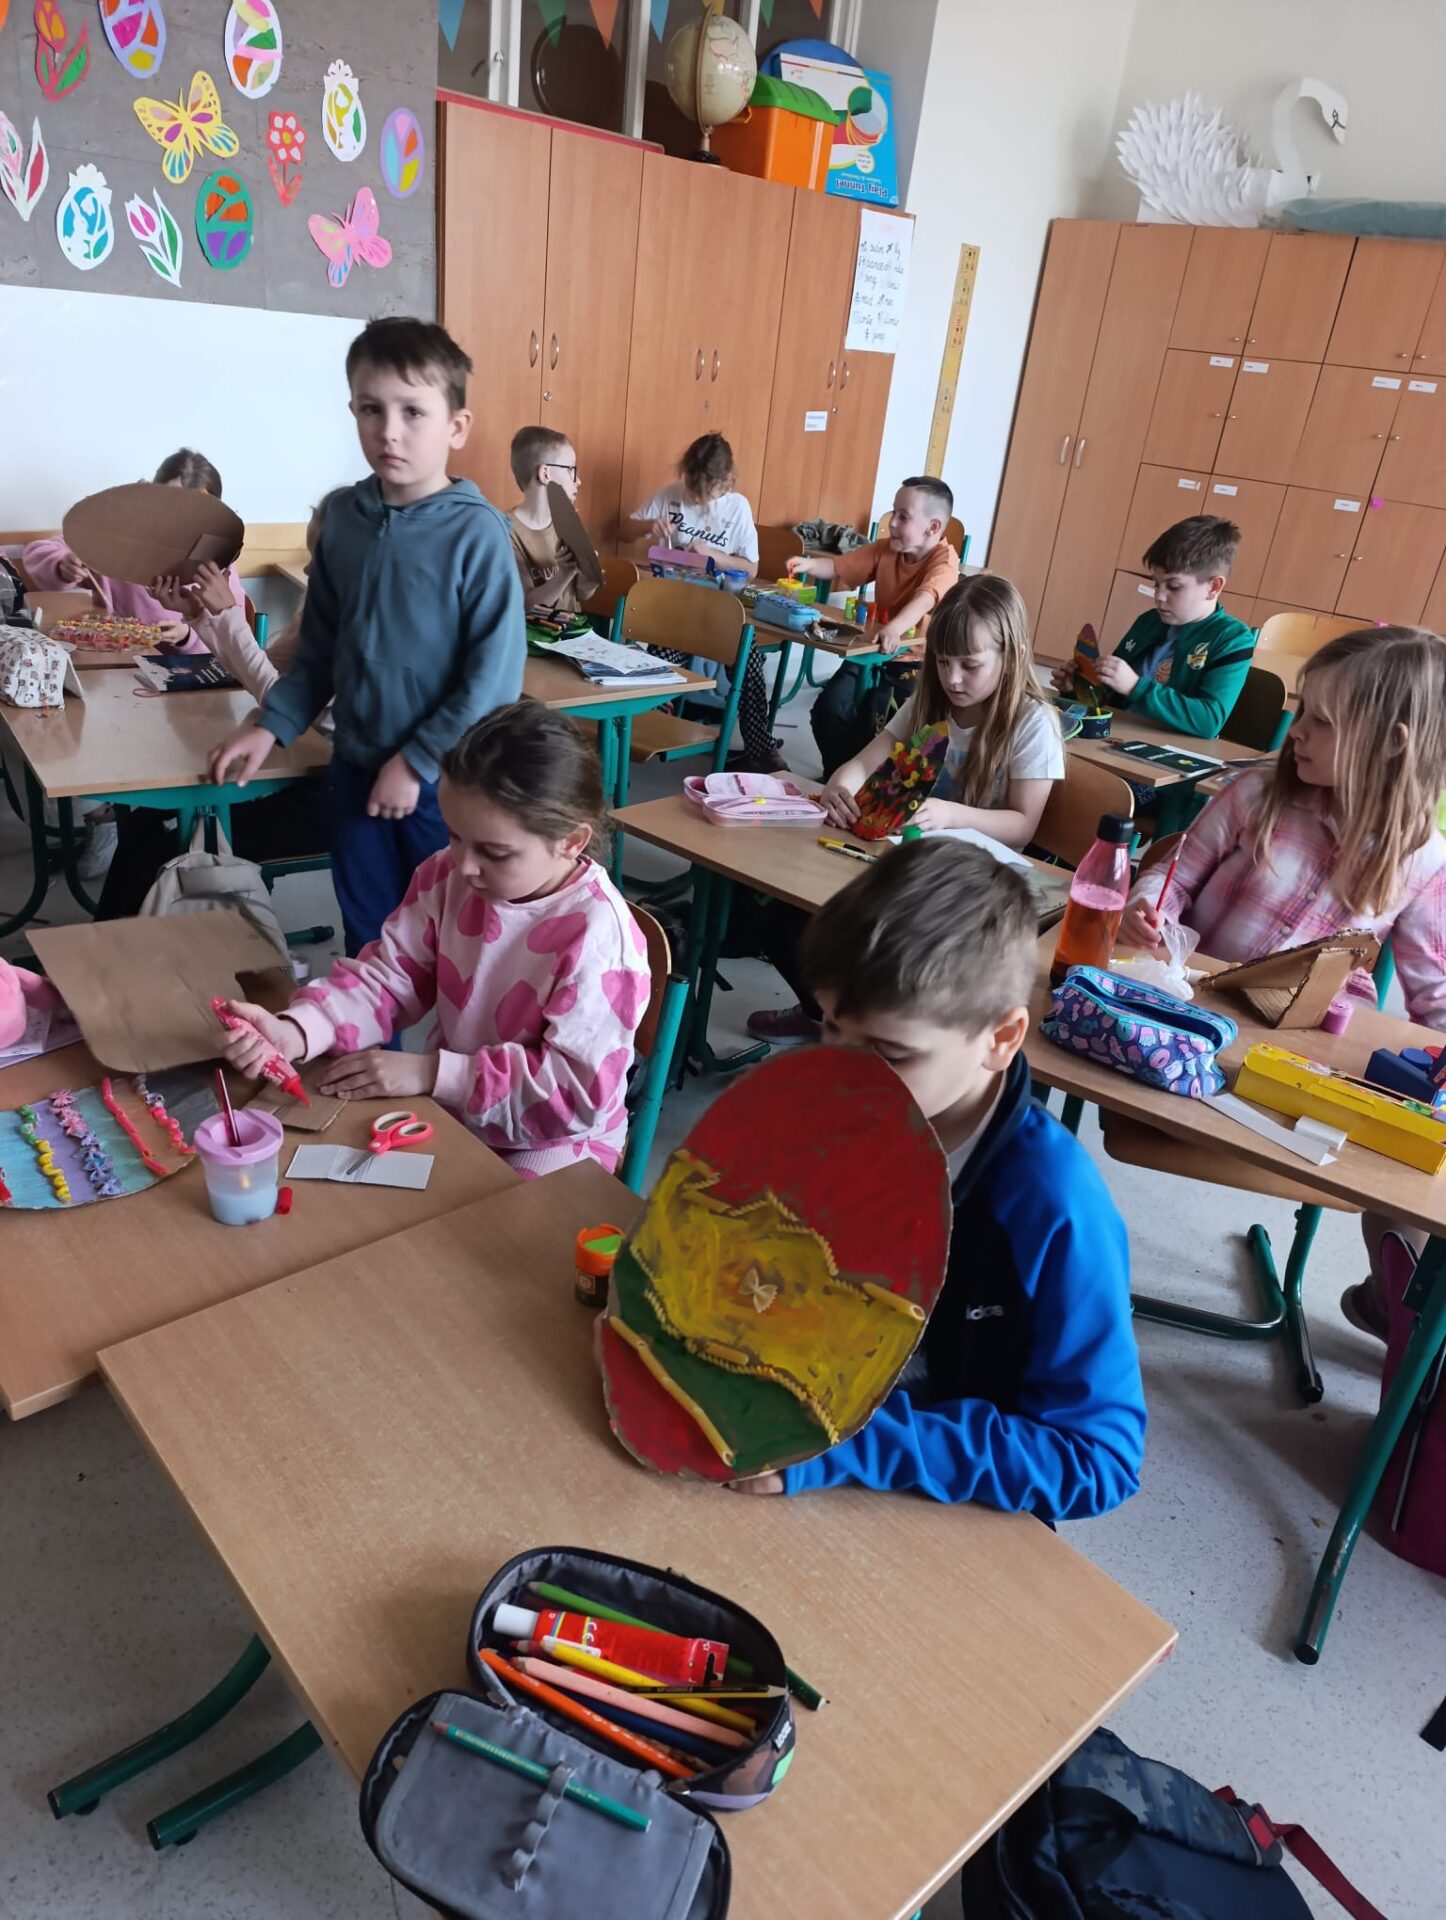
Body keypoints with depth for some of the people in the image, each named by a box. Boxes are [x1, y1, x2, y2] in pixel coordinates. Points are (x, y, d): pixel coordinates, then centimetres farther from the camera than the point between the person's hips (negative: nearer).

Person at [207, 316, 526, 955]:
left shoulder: (477, 533, -15)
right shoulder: (343, 519, 1)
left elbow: (495, 676, -17)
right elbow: (320, 645, 12)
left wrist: (417, 761, -15)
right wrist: (270, 725, 5)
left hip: (446, 780, -5)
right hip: (356, 769, 5)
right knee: (367, 940, 17)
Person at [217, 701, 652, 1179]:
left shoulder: (597, 934, -27)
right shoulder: (449, 876, -8)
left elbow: (581, 1089, -27)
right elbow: (390, 975, -4)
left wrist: (431, 1072, -28)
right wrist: (292, 1031, -23)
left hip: (549, 1140, -6)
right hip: (448, 1107, 6)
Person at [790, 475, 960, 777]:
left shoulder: (944, 559, -17)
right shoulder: (885, 548, 3)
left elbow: (926, 597, -36)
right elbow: (839, 566, 4)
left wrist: (896, 627, -55)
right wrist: (809, 564, -19)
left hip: (913, 661, -6)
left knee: (871, 723, -20)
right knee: (828, 710, -11)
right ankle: (836, 777, 10)